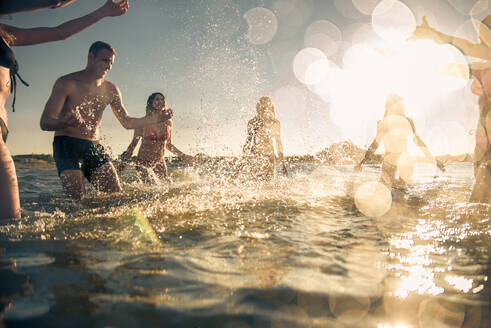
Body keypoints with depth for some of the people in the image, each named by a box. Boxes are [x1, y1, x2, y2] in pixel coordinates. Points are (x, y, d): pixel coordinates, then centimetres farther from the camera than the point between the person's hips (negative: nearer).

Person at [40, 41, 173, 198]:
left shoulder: (110, 90, 11)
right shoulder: (66, 83, -6)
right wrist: (65, 122, -37)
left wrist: (156, 119, 2)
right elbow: (45, 122, -13)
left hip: (94, 146, 5)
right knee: (77, 199, -16)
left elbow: (127, 122, 17)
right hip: (67, 145, -5)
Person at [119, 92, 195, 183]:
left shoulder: (168, 122, 3)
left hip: (160, 161, 4)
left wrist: (184, 156, 14)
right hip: (143, 161, -4)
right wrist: (124, 161, -9)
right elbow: (134, 143, -2)